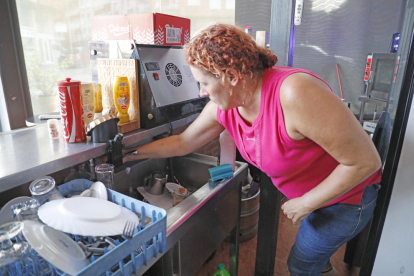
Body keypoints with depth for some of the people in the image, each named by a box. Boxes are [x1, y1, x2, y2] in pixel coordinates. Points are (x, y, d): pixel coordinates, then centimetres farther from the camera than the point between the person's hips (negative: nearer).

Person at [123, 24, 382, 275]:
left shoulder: (295, 94, -39)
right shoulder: (223, 106, -16)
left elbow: (365, 161, -30)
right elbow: (183, 142, -2)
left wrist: (305, 204, -22)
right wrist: (132, 154, 0)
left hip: (344, 194, -5)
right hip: (303, 193, 6)